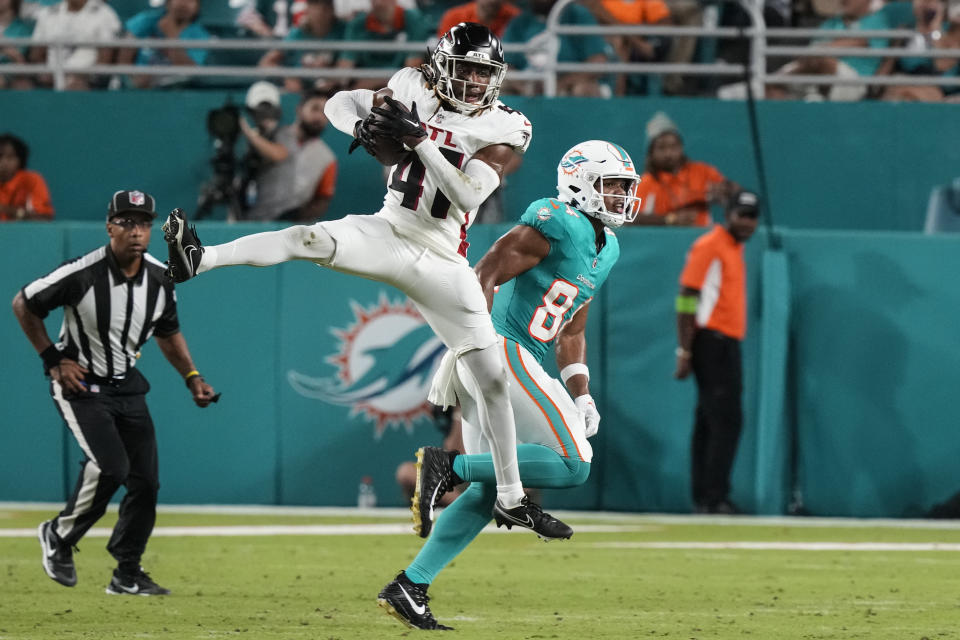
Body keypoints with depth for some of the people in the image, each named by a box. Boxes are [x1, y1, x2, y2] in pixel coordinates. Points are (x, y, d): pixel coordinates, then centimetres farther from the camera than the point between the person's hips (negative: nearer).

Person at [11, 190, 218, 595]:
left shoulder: (160, 279, -4)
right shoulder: (81, 274, -22)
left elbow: (168, 333, 14)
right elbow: (24, 305, -8)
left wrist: (192, 376, 3)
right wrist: (54, 360, -10)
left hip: (127, 385, 6)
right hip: (80, 383, -6)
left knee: (145, 480, 1)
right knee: (110, 466, -23)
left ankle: (127, 575, 15)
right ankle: (59, 538, 0)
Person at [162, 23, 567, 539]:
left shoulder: (505, 128, -7)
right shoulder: (414, 89, -1)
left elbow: (468, 193, -19)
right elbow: (338, 103, 4)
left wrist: (419, 138, -29)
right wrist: (361, 125, -20)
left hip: (442, 261, 0)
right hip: (388, 237, 0)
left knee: (491, 379, 2)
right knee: (313, 239, -31)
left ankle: (511, 498, 15)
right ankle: (200, 259, -48)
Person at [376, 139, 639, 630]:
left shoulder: (605, 249, 20)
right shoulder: (558, 225, -9)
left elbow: (571, 332, 26)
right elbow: (482, 277, -15)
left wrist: (581, 396, 16)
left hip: (521, 363, 10)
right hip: (501, 351, -10)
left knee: (488, 491, 9)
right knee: (571, 465, -15)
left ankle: (409, 587, 9)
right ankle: (450, 466, -14)